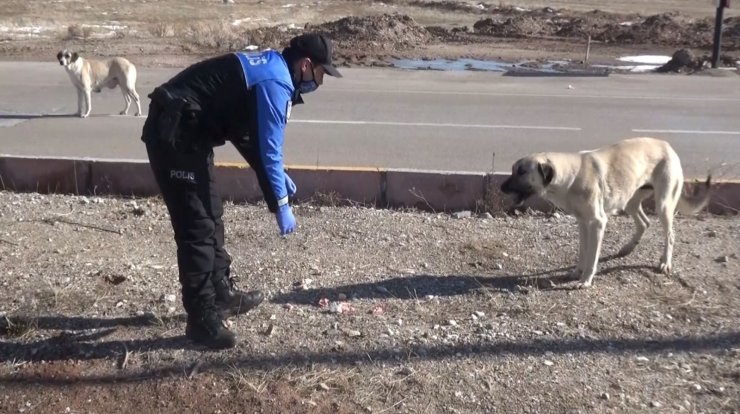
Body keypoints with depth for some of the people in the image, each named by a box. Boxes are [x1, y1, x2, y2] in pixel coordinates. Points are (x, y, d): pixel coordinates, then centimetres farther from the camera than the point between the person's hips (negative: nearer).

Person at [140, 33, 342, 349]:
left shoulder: (269, 67, 15)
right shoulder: (275, 83, -16)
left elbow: (252, 135, 23)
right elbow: (268, 148, -18)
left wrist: (278, 175, 21)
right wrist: (280, 206, -10)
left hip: (184, 131, 11)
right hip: (174, 135, -11)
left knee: (210, 216, 17)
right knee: (198, 226, -9)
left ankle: (222, 294, 31)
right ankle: (202, 318, -1)